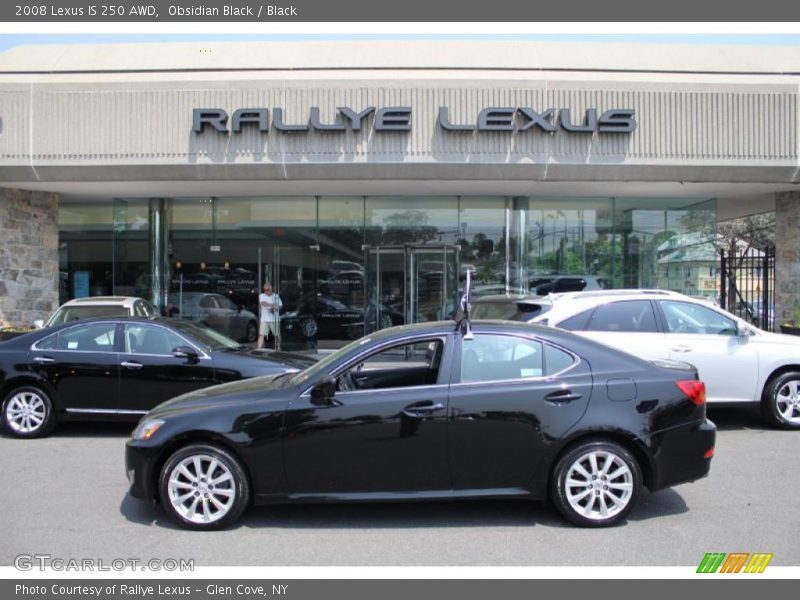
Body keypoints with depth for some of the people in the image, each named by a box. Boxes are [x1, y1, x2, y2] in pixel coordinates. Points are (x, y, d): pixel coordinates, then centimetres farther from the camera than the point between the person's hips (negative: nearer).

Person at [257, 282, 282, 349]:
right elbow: (263, 303, -13)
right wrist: (273, 305, -16)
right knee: (262, 335, -11)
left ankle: (278, 348, 27)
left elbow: (280, 306, 4)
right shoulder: (261, 296, 6)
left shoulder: (276, 296, 10)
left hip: (275, 319, 1)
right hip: (264, 319, -1)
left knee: (277, 335, 9)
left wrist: (275, 308, -15)